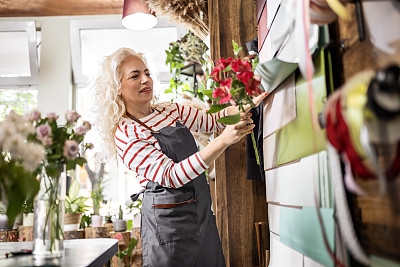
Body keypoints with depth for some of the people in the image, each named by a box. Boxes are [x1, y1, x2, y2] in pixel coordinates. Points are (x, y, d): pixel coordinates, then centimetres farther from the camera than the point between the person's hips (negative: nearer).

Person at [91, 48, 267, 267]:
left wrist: (248, 105, -5)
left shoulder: (170, 111, 8)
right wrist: (223, 141, -30)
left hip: (203, 213, 7)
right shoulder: (126, 135, -14)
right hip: (169, 220, -7)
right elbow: (170, 176, -23)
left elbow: (210, 121, 12)